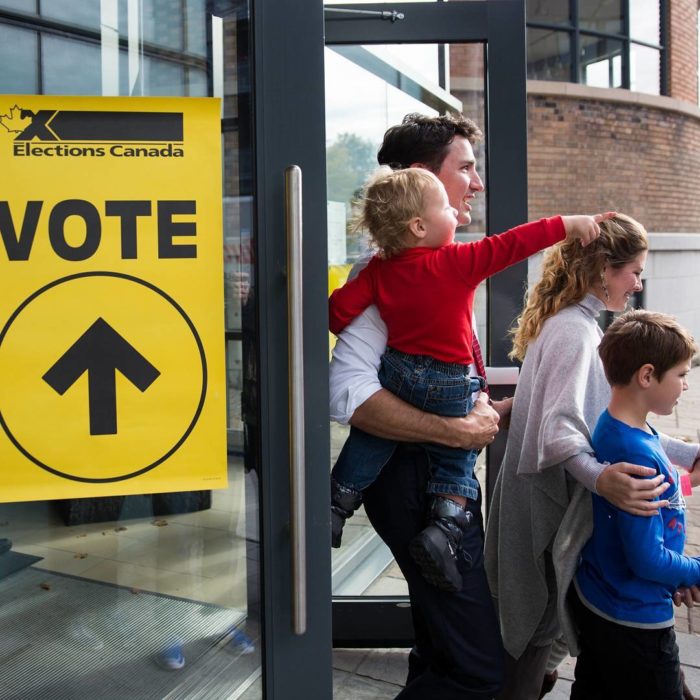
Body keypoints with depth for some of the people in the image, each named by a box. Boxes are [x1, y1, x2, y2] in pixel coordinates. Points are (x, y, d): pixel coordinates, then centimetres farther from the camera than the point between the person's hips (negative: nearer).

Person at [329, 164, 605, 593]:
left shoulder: (379, 271, -3)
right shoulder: (459, 262, -15)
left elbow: (339, 309, -3)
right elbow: (516, 243, -14)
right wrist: (570, 225, -6)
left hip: (396, 372, 4)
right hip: (450, 385, -4)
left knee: (369, 441, 21)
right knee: (456, 461, 13)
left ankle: (335, 509, 25)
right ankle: (444, 528, 1)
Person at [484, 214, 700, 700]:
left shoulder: (575, 323, 13)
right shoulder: (575, 329, -18)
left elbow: (607, 421, 15)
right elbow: (559, 428, -30)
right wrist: (600, 477, -48)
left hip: (551, 499, 9)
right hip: (551, 505, -9)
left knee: (537, 620, 19)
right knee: (542, 621, 5)